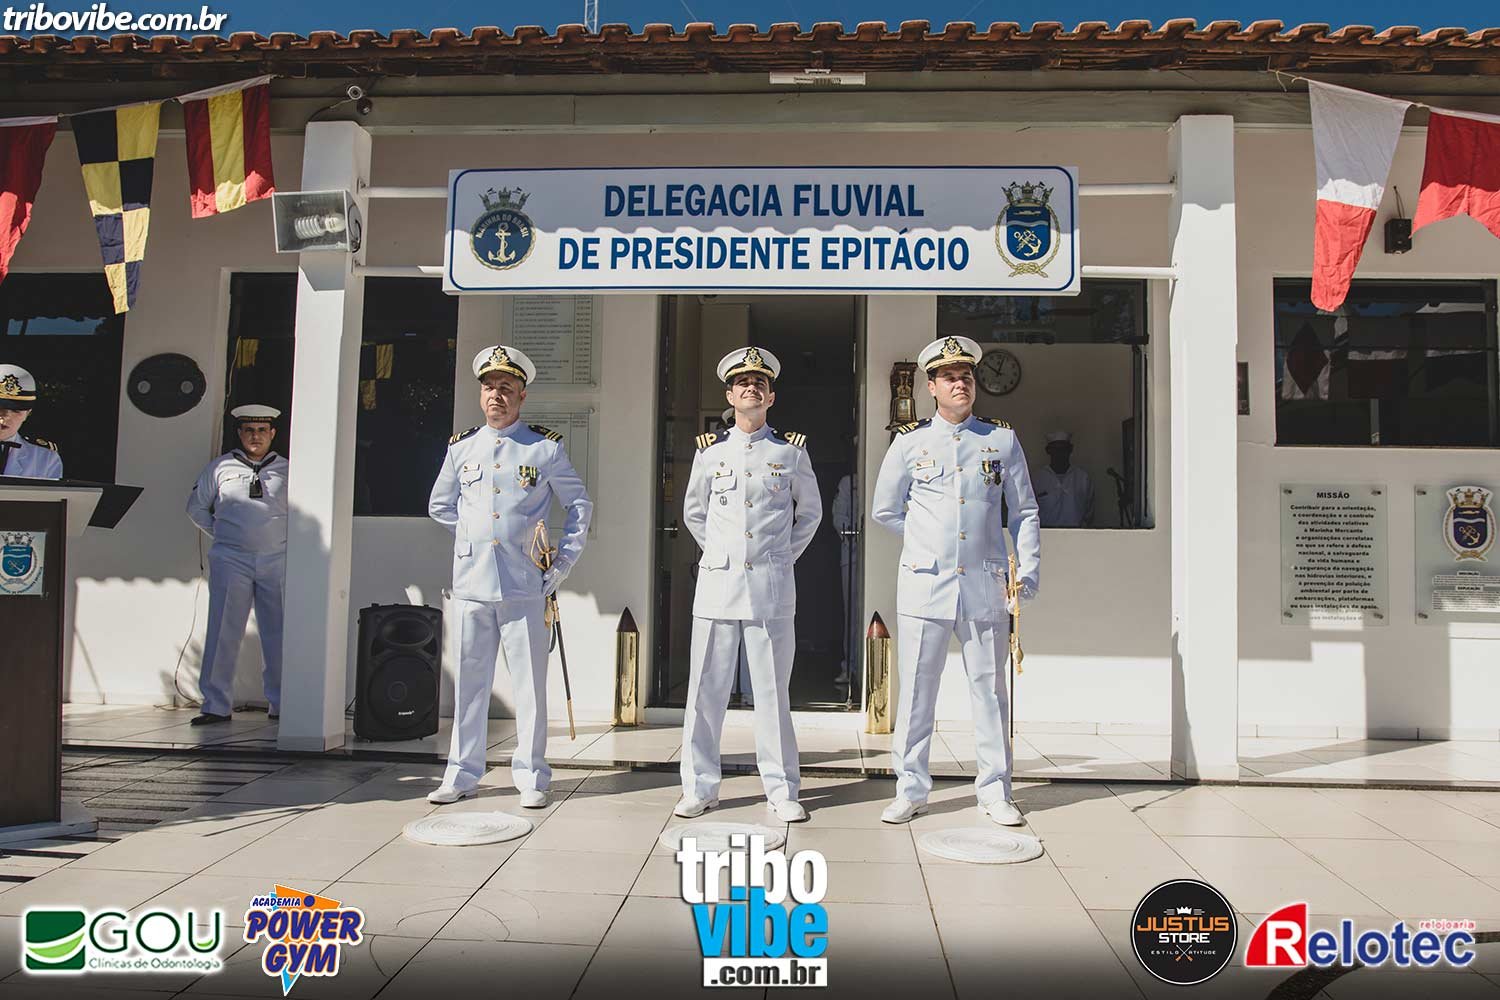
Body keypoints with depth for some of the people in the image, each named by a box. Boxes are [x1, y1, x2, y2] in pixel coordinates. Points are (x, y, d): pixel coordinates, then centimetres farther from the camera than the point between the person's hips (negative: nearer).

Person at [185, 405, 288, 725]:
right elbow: (196, 506, 18)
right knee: (223, 632, -5)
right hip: (231, 559, -1)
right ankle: (217, 705, 1)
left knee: (278, 635, 2)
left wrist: (289, 537, 8)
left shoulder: (286, 470, 10)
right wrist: (219, 533, 10)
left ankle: (280, 704, 9)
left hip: (276, 560, 1)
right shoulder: (221, 467, 9)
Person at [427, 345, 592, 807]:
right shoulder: (461, 447, 11)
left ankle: (530, 777, 11)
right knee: (470, 681, 8)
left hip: (524, 583, -2)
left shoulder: (546, 447, 3)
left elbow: (580, 505, 9)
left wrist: (564, 561, 3)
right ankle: (463, 774, 17)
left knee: (529, 683, 1)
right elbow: (439, 505, 25)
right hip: (472, 581, 3)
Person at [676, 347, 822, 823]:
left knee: (773, 691, 2)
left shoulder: (792, 450, 6)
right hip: (717, 584, 1)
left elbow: (810, 512, 18)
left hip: (771, 587, -1)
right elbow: (693, 512, 21)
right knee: (706, 690, 4)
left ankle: (781, 791, 11)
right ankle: (700, 787, 14)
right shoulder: (709, 450, 8)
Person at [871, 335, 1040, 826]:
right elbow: (885, 510, 13)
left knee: (989, 688, 7)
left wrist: (1028, 569, 1)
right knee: (916, 689, 4)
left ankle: (994, 791, 18)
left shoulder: (1003, 439, 8)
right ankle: (911, 790, 15)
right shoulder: (910, 441, 5)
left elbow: (1024, 510, 11)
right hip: (924, 584, -1)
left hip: (985, 584, 1)